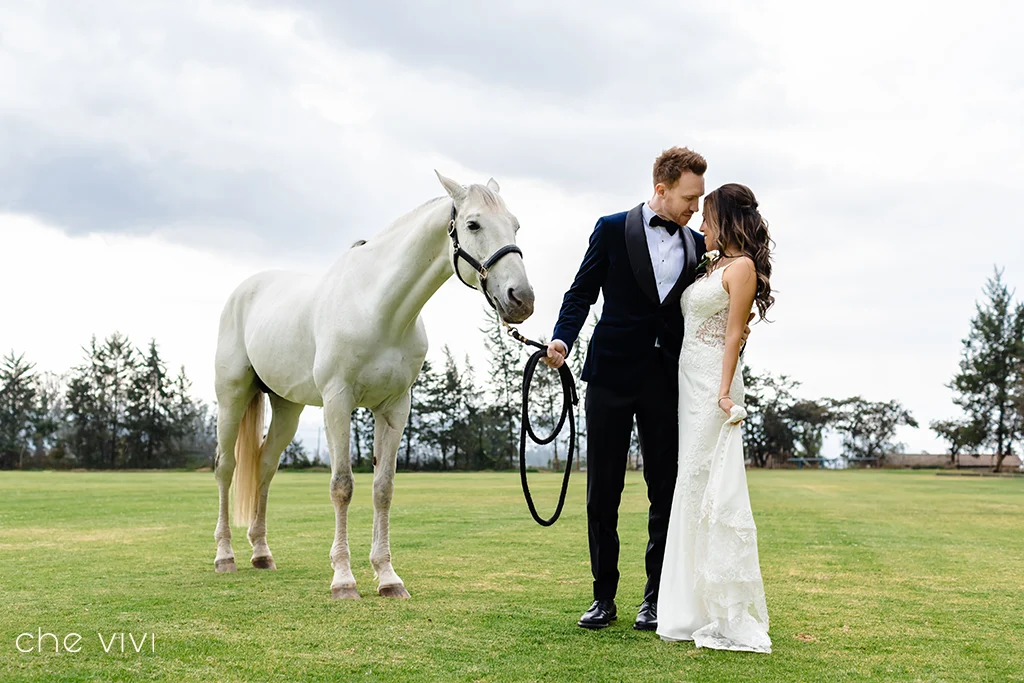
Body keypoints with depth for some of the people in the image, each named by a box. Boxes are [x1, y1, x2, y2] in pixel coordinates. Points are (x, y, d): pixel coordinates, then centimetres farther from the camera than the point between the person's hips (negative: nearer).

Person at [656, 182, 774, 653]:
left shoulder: (741, 267, -7)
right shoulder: (711, 265, 18)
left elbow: (733, 335, -14)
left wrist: (725, 392, -18)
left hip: (713, 382, -9)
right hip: (689, 379, 9)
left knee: (703, 485, -9)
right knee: (691, 486, 9)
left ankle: (728, 614, -3)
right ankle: (696, 607, 15)